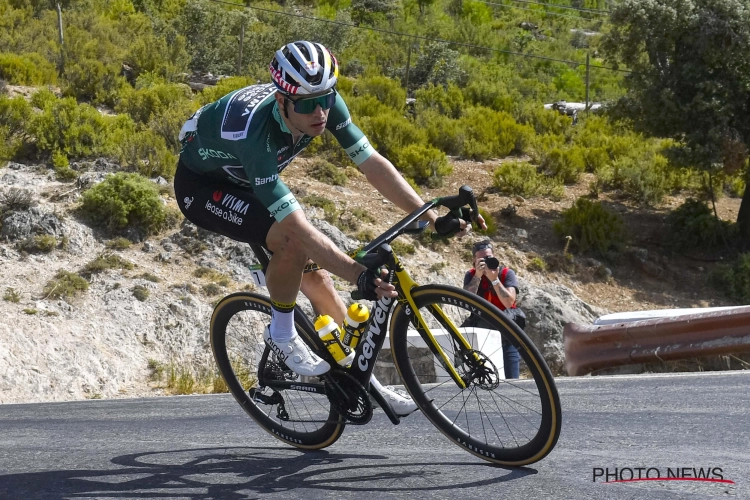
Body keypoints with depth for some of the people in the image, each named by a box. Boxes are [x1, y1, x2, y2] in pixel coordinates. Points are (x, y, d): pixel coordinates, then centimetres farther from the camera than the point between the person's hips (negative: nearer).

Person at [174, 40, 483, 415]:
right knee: (293, 243, -31)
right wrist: (359, 276, -50)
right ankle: (281, 335, -8)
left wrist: (434, 219, -28)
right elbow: (299, 227, -44)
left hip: (245, 180, 6)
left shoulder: (326, 103, -24)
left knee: (313, 273, -1)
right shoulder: (255, 132, -42)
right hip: (200, 185, -6)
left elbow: (372, 163, -21)